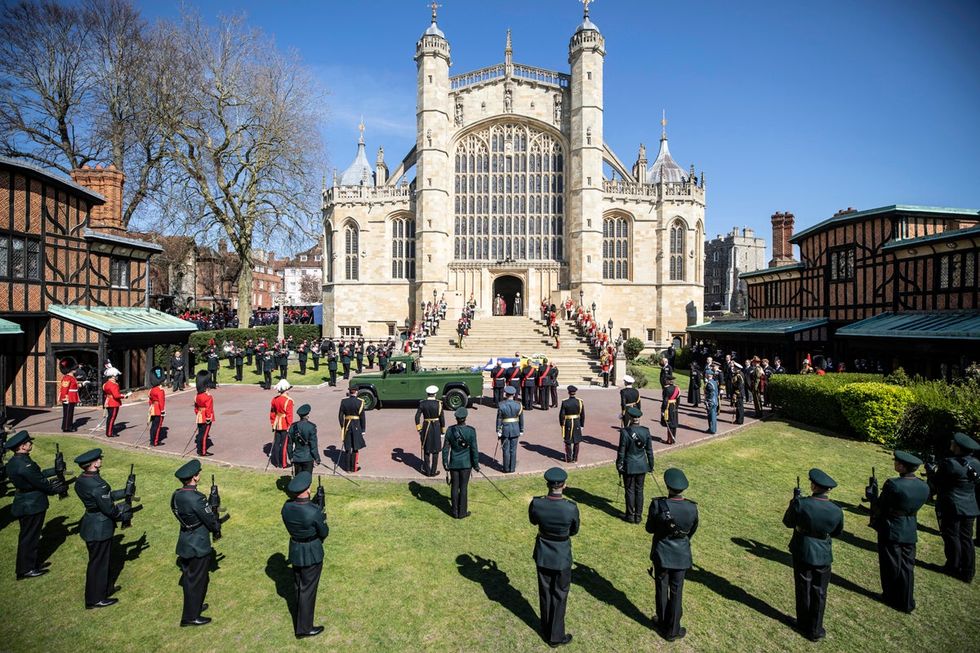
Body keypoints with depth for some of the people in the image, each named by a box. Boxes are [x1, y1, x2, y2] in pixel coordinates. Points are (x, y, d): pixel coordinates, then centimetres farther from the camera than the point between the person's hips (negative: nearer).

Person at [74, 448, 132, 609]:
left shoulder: (81, 480, -2)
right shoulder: (98, 485, -29)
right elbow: (109, 509, -21)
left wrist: (124, 492, 7)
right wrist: (125, 513, -4)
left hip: (90, 525, 9)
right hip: (100, 529, -9)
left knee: (97, 560, 24)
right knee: (99, 562, 8)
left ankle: (103, 588, 42)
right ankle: (96, 599, 23)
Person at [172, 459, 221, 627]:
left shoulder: (176, 494, -4)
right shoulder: (196, 499, -29)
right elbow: (210, 520, -17)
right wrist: (217, 528, 3)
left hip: (185, 542, 8)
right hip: (198, 545, -8)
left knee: (189, 577, 23)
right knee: (197, 580, 8)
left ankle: (193, 605, 40)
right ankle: (190, 616, 21)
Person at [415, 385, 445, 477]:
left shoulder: (422, 403, -7)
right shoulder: (438, 403, -11)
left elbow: (417, 417, -8)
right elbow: (442, 418, -8)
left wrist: (418, 429, 2)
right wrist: (443, 431, 2)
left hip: (426, 427, 2)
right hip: (436, 427, -2)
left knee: (426, 450, 14)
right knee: (435, 450, 10)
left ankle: (427, 471, 19)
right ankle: (433, 471, 13)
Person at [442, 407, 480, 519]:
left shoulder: (450, 430, -8)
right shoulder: (471, 431, -14)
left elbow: (445, 448, -1)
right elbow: (474, 449, -9)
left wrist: (445, 462, 10)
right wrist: (476, 464, 1)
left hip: (453, 463, 2)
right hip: (466, 463, -2)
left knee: (454, 487, 12)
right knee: (463, 487, 8)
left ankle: (455, 512, 22)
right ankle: (462, 513, 17)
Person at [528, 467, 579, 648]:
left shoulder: (536, 503, -21)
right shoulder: (571, 508, -27)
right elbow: (574, 531, -7)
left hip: (542, 553, 3)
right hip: (562, 556, -2)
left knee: (545, 592, 24)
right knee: (559, 596, 19)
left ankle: (546, 630, 44)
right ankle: (556, 636, 34)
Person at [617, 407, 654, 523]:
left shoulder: (625, 432, -16)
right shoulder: (646, 431, -4)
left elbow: (621, 451, -11)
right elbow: (649, 451, 2)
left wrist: (619, 465, 0)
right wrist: (651, 465, 13)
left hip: (629, 466, -4)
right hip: (642, 466, 4)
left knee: (630, 490, 8)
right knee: (639, 490, 13)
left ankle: (630, 516, 16)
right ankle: (638, 516, 20)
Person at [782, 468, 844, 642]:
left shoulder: (801, 503, -24)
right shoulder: (836, 511, -18)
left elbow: (788, 523, -6)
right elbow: (837, 533, 1)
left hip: (802, 553, -1)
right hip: (823, 556, 1)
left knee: (803, 590, 18)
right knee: (819, 593, 17)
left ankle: (803, 624, 35)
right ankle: (815, 631, 27)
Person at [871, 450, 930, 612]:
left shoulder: (893, 484, -25)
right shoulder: (924, 487, -6)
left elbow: (879, 507, -15)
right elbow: (914, 507, 6)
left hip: (891, 530, -5)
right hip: (910, 531, 5)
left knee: (891, 566, 12)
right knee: (907, 566, 16)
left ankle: (892, 598, 27)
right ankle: (906, 602, 25)